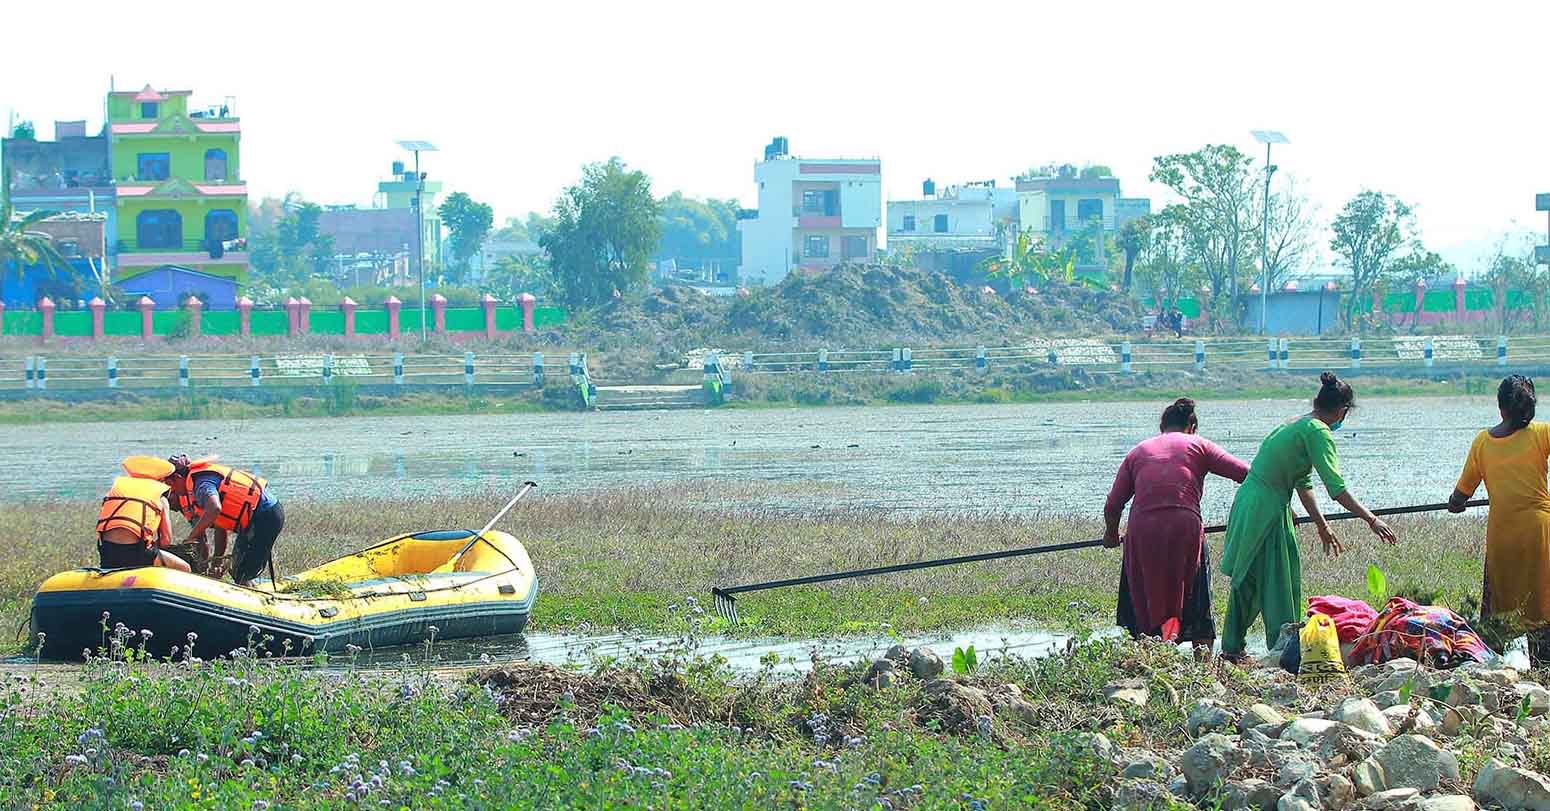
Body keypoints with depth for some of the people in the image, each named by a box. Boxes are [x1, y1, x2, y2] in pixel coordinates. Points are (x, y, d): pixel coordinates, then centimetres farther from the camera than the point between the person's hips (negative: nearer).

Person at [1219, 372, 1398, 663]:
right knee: (1279, 585, -3)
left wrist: (1322, 526, 27)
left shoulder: (1295, 424, 17)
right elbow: (1336, 486, -19)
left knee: (1247, 581, 19)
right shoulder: (1317, 431, -12)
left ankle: (1231, 649, 27)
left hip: (1247, 504, 9)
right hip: (1266, 512, -9)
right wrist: (1371, 520, -16)